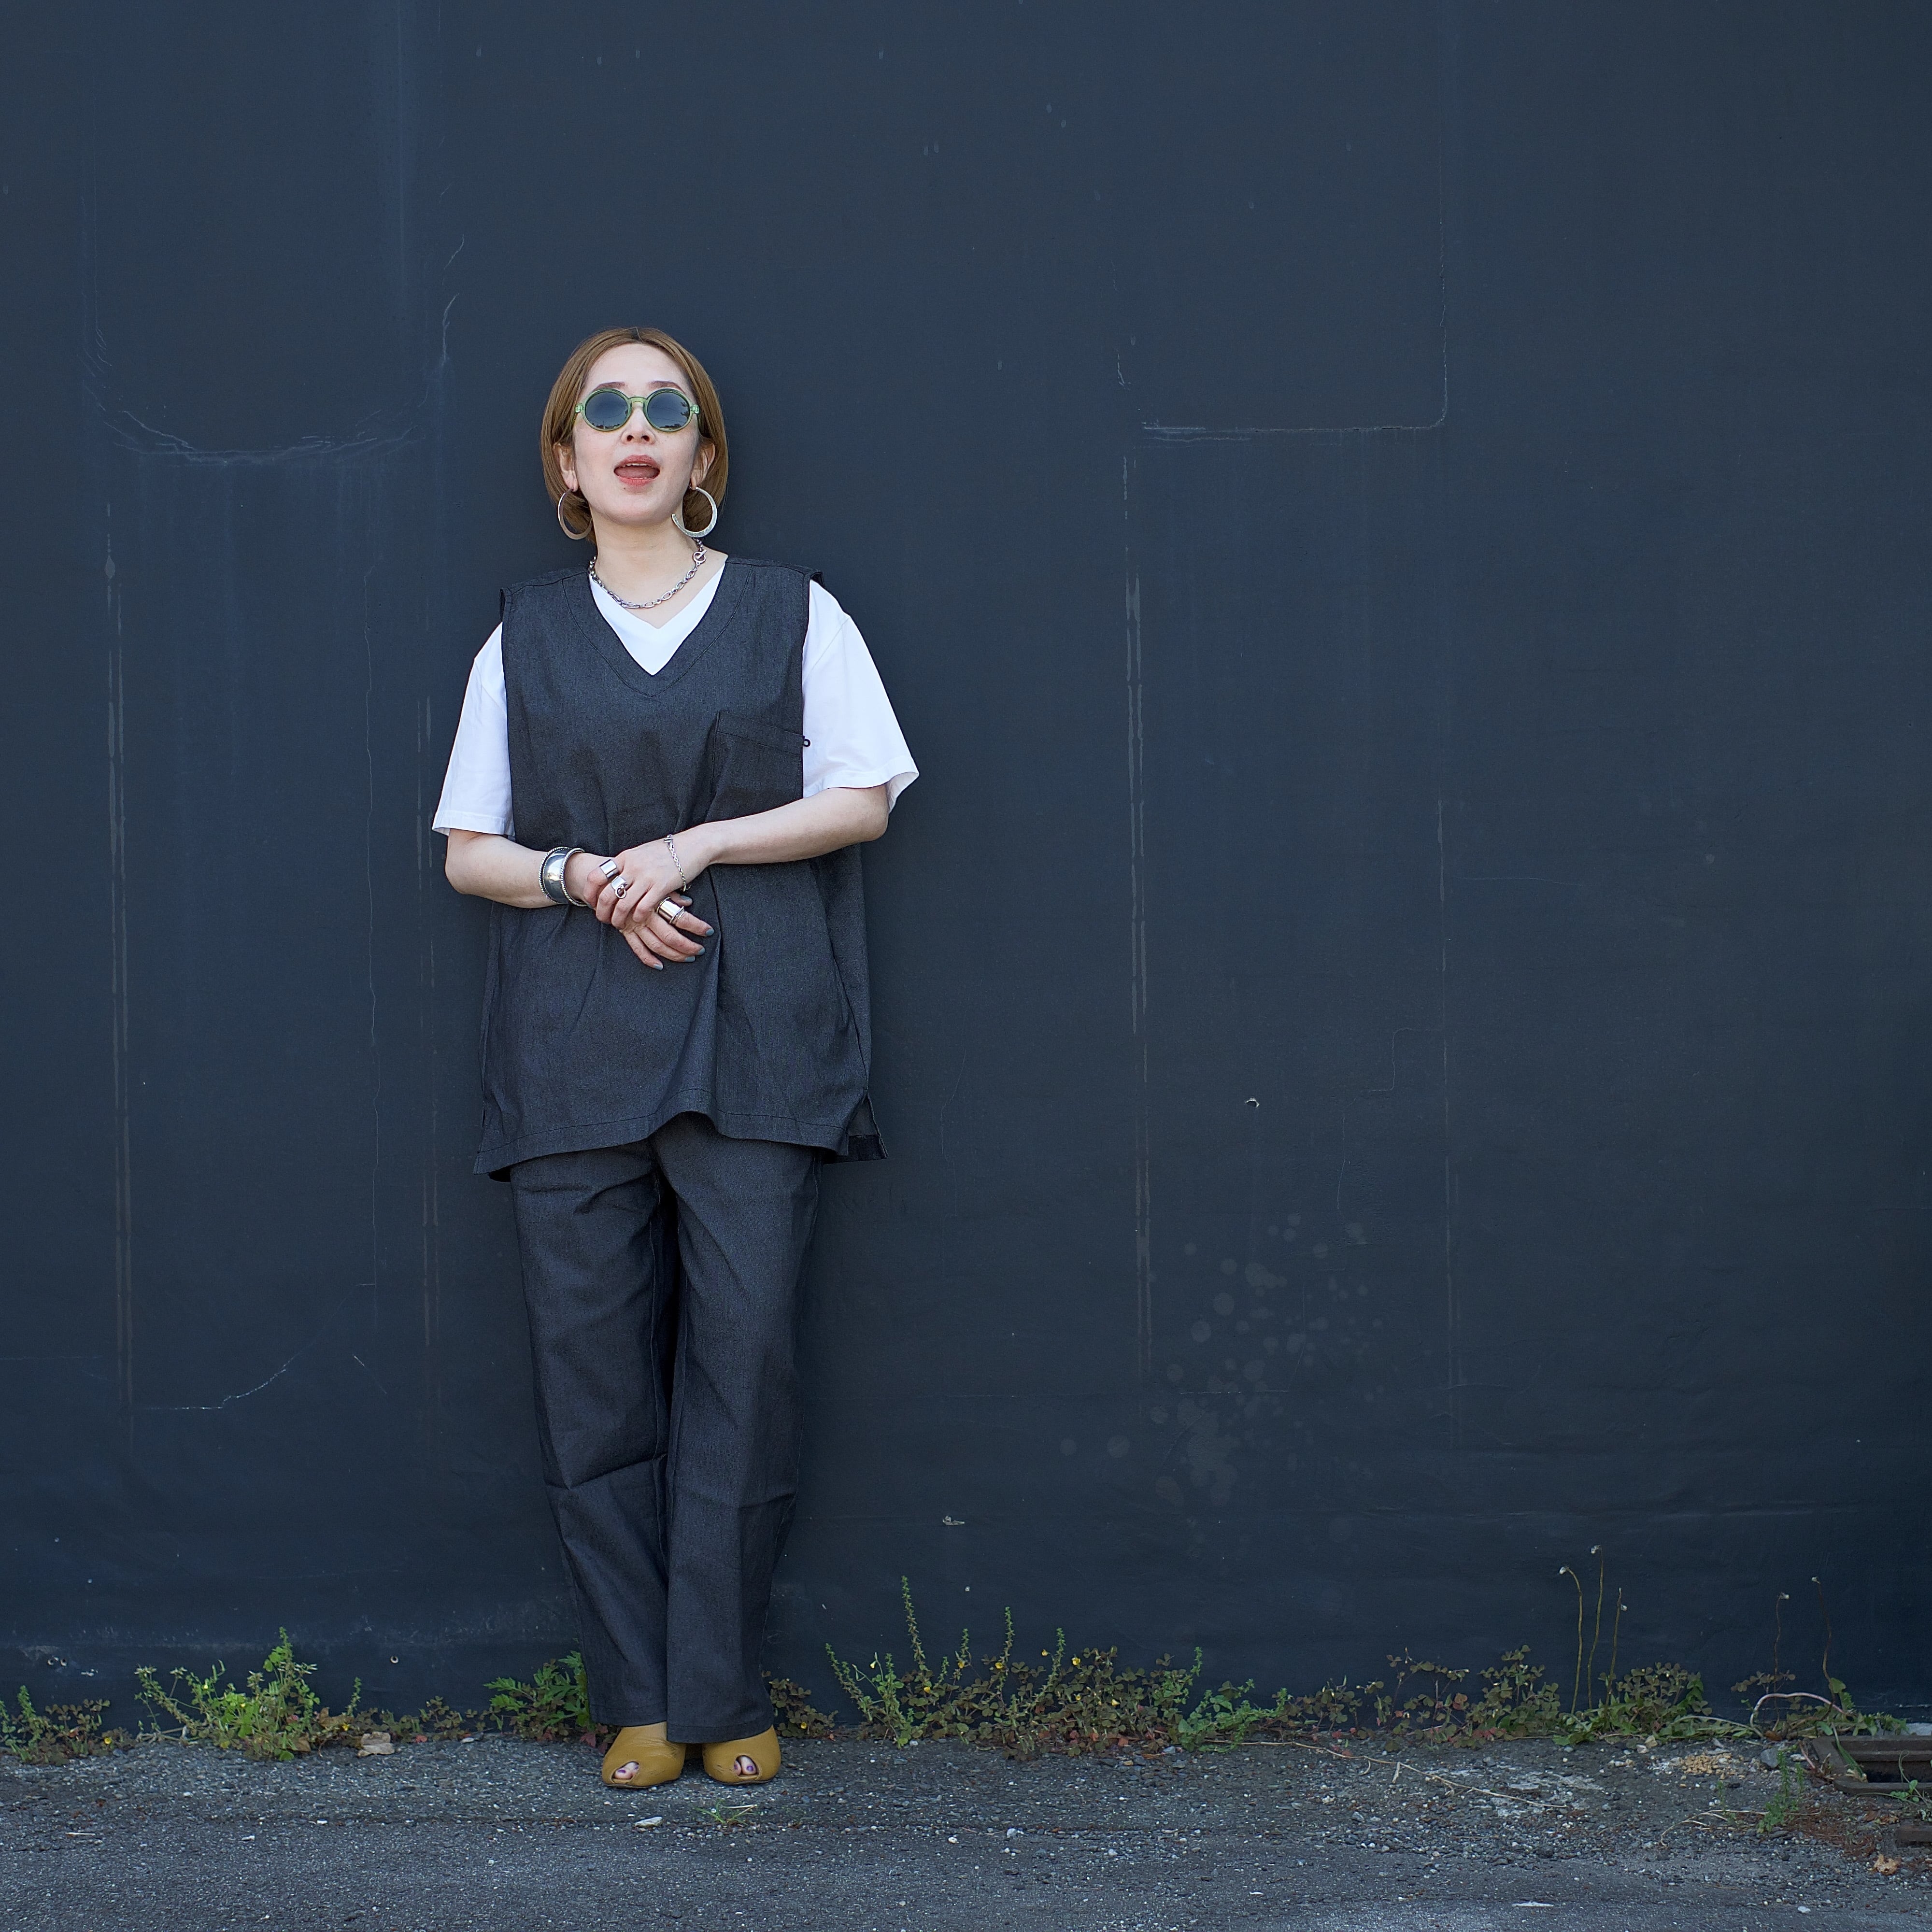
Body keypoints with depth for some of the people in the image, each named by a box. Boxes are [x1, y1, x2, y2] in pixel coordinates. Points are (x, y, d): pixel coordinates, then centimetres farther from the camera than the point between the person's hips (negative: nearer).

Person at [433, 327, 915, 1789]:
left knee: (746, 1353, -7)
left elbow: (862, 799, 4)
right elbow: (469, 850, 13)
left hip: (751, 1042, -1)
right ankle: (639, 1700, 9)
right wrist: (584, 877, -7)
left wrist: (695, 845, -7)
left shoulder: (791, 614, 10)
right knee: (595, 1366, -1)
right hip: (573, 1048, 2)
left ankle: (723, 1694, 3)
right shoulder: (525, 639, 15)